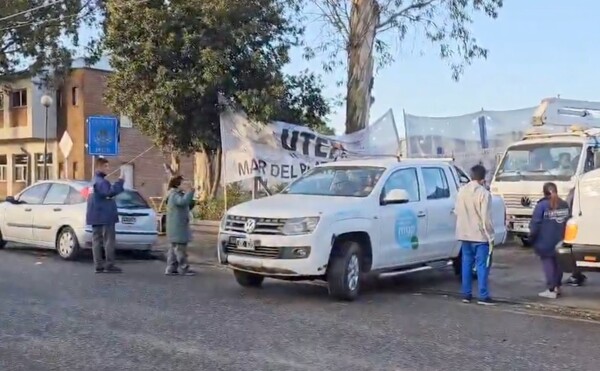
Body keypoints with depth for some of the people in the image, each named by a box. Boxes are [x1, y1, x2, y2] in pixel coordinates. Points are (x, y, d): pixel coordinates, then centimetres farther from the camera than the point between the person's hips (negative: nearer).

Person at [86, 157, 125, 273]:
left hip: (96, 216, 10)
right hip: (105, 216, -10)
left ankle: (99, 265, 9)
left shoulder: (95, 181, 17)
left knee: (97, 240, 7)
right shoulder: (100, 181, -15)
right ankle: (109, 265, -6)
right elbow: (109, 192, -31)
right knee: (109, 240, -6)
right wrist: (120, 182, -28)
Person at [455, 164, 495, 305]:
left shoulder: (462, 191, 4)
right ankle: (483, 296, -1)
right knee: (482, 265, -1)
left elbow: (457, 212, 10)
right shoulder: (484, 193, -14)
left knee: (467, 264, 11)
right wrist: (490, 235, -8)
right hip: (480, 235, -6)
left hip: (464, 234, 6)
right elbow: (486, 218, -15)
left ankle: (466, 294, 14)